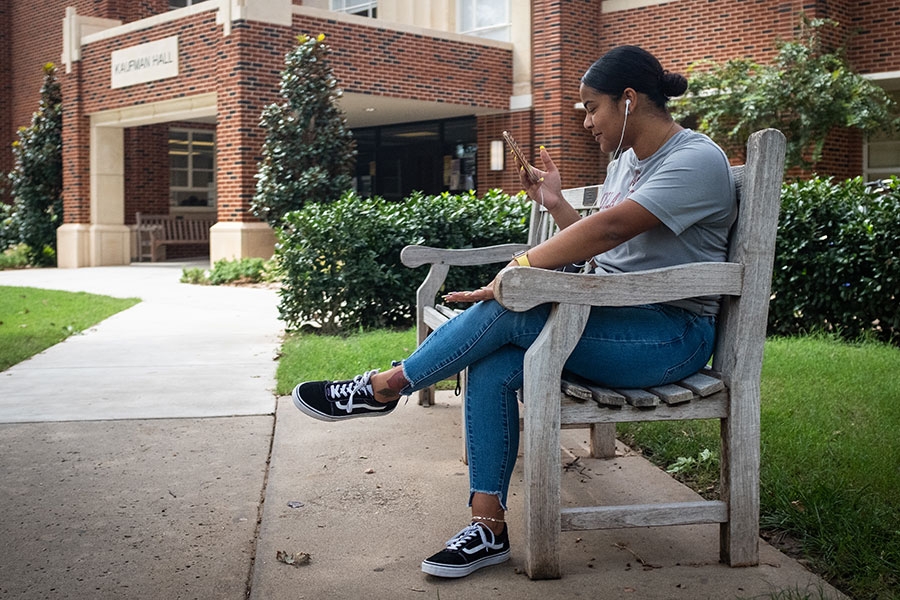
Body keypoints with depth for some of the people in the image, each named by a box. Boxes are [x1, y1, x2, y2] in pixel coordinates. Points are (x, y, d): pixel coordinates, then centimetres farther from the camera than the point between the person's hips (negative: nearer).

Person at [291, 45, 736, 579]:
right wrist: (555, 203, 7)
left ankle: (386, 386, -8)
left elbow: (607, 229, -26)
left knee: (508, 308, -27)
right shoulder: (626, 161, 17)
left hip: (671, 333, -8)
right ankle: (489, 528, -13)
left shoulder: (697, 160, -13)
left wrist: (516, 272, -28)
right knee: (492, 369, -18)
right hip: (612, 319, 8)